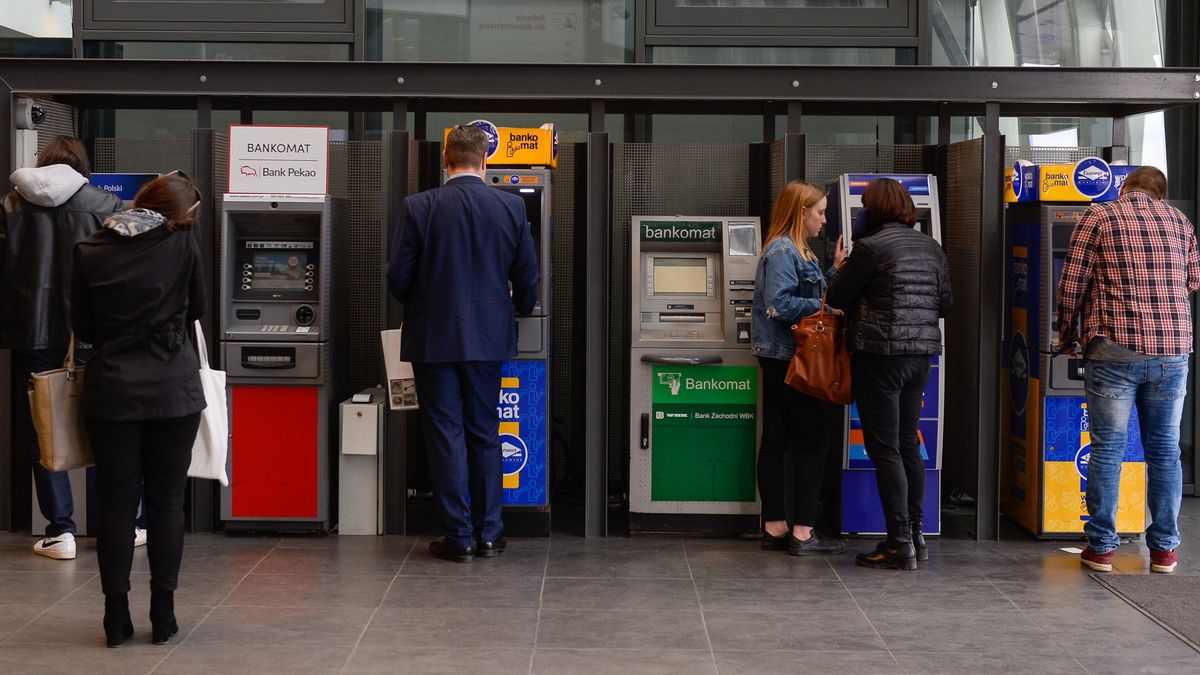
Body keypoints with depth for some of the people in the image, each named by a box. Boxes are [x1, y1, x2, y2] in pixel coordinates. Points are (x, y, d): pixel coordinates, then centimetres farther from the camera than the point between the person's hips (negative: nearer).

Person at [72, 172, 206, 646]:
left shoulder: (90, 252, -3)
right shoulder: (184, 244, -5)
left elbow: (82, 327, 5)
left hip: (111, 391, 1)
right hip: (174, 391, 0)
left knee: (117, 502, 6)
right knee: (167, 501, 8)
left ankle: (116, 617, 8)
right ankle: (163, 616, 10)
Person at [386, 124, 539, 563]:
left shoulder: (418, 208, -9)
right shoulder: (510, 207, -3)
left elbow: (398, 276, -6)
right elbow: (527, 276, 4)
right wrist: (518, 310, 25)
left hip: (433, 339, -2)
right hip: (488, 337, 2)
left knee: (445, 435, 3)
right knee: (484, 435, 11)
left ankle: (459, 537, 5)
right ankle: (488, 534, 14)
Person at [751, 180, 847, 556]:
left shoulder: (796, 251, 18)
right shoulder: (782, 251, -14)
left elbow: (808, 295, 16)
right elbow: (780, 305, -22)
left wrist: (836, 269, 12)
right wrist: (826, 308, -17)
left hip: (780, 359, 10)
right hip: (788, 357, -10)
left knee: (777, 440, 9)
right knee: (812, 440, -7)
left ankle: (775, 528, 13)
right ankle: (802, 532, -5)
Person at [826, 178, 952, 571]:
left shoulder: (870, 248, -12)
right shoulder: (931, 248, 9)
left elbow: (837, 298, -5)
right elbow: (946, 305, 13)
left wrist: (841, 268, 13)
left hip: (879, 354, -7)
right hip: (920, 354, 7)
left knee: (884, 449, -3)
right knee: (908, 443, 16)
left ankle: (900, 544, -4)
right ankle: (915, 535, 20)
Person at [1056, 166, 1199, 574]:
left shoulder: (1098, 218, 0)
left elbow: (1071, 285, -3)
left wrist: (1067, 336, 11)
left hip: (1114, 349, -3)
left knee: (1108, 449, 4)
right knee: (1164, 450, 10)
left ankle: (1101, 547, 6)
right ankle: (1164, 548, 14)